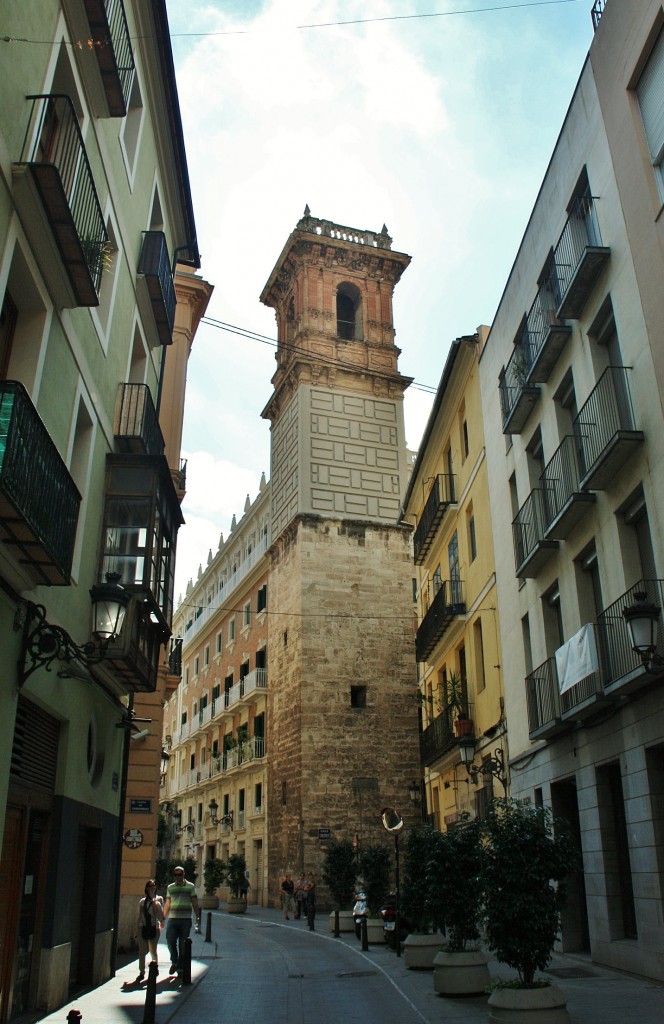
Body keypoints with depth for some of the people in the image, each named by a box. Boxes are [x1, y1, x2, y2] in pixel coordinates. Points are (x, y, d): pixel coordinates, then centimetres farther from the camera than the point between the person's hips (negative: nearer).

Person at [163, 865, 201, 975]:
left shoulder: (190, 886, 6)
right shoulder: (170, 887, 12)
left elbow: (195, 903, 6)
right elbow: (167, 904, 16)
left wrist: (198, 917, 0)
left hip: (186, 920, -1)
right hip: (172, 919, 2)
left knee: (183, 944, 1)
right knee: (170, 940, -11)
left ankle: (181, 967, 12)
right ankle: (174, 962, 11)